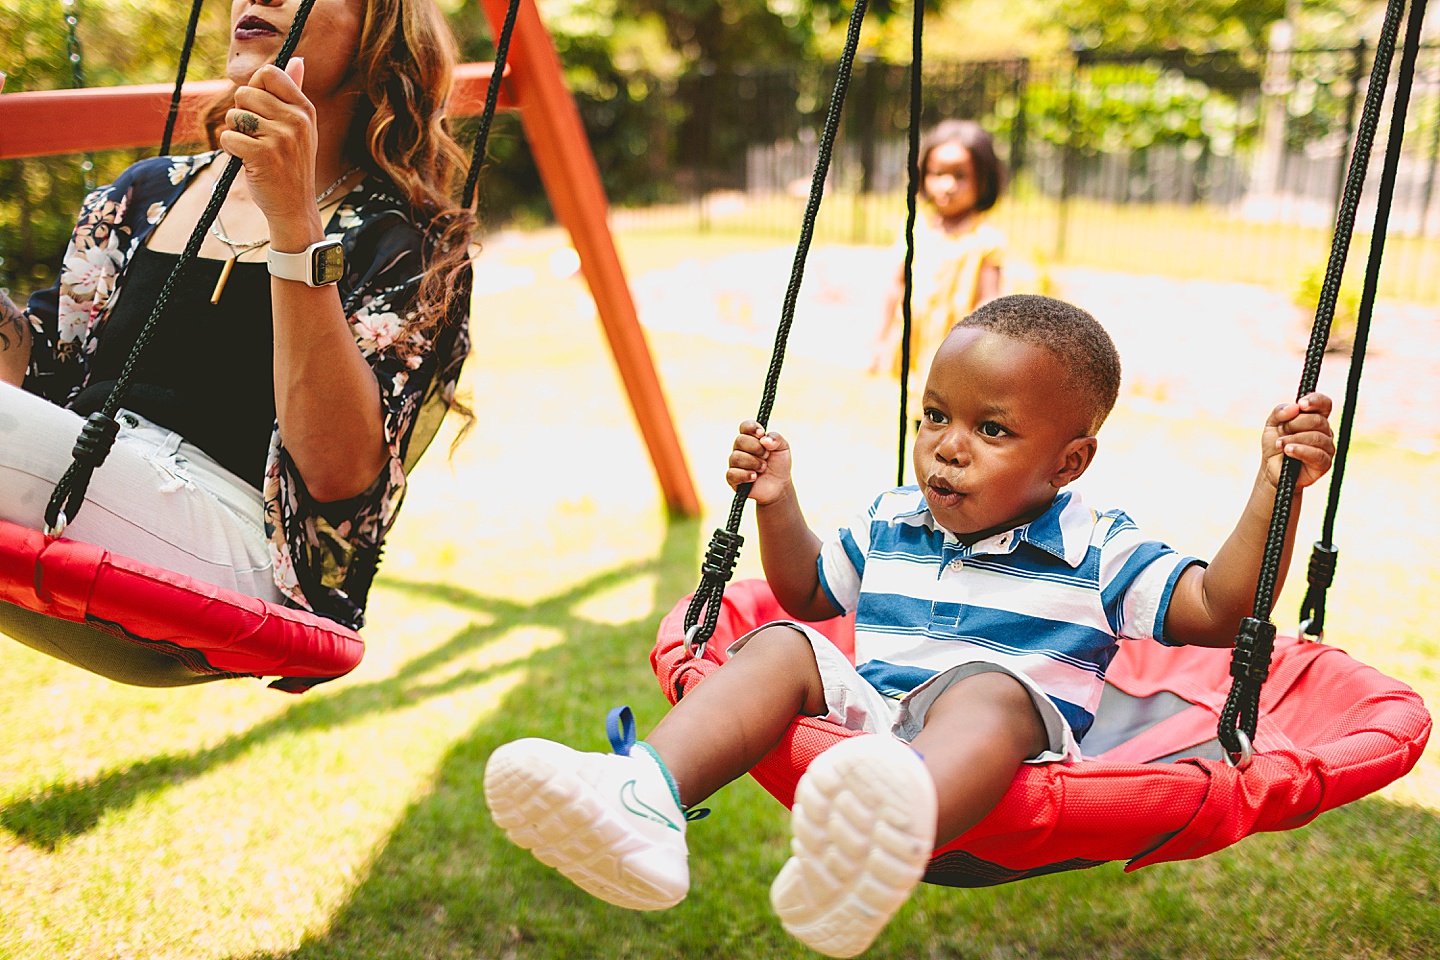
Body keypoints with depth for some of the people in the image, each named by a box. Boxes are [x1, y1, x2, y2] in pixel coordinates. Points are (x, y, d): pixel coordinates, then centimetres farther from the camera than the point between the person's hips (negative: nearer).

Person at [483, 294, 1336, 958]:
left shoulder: (1097, 551, 7)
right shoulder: (891, 526, 19)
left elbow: (1219, 613, 1)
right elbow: (809, 593, 32)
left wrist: (1276, 486, -9)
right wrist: (779, 504, 17)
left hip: (1001, 748, -4)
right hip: (866, 714, 5)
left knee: (986, 685, -37)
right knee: (782, 646, -18)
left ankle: (884, 838, -71)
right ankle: (648, 800, -43)